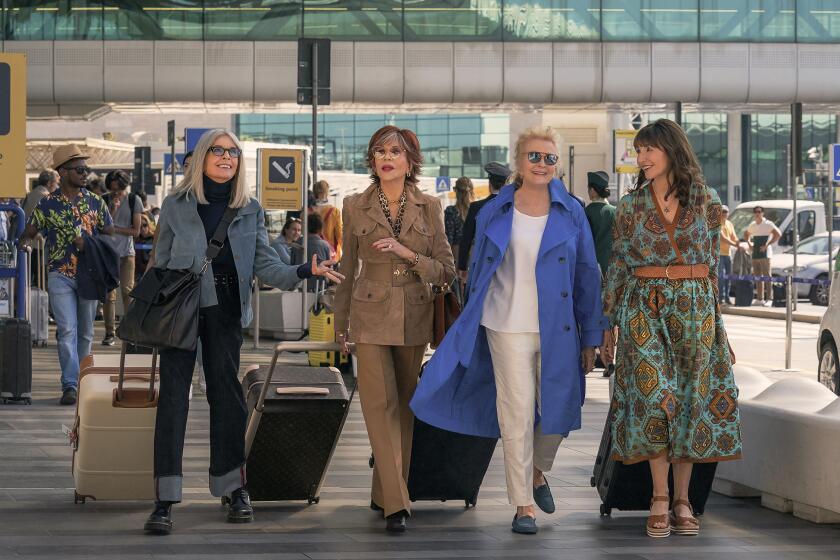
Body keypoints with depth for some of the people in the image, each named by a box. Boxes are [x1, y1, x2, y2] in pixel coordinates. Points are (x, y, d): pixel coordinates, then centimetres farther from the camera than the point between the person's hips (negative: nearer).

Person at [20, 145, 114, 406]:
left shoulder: (95, 202, 6)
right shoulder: (48, 204, 0)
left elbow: (110, 235, 8)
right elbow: (28, 234, 6)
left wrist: (88, 243, -9)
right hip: (60, 275, -2)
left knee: (85, 332, 9)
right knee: (67, 330, -11)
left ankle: (82, 382, 19)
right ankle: (70, 386, -14)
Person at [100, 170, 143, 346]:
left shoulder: (134, 201, 1)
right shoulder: (104, 201, 2)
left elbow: (136, 231, -2)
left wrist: (114, 229, -8)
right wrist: (113, 209, -17)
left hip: (126, 252, -1)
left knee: (127, 291, -10)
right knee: (109, 294, -1)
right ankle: (109, 333, 4)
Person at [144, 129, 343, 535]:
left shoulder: (249, 211, 9)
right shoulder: (176, 206, 3)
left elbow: (266, 265, 1)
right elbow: (160, 265, 7)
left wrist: (305, 271, -17)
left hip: (225, 311, 2)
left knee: (226, 392, 6)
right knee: (173, 393, -9)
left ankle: (235, 489, 15)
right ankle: (164, 499, -12)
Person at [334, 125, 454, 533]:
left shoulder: (429, 208, 1)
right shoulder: (356, 207, 1)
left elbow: (446, 270, 1)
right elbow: (349, 270, 10)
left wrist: (408, 253, -15)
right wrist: (341, 324, 15)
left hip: (414, 319, 2)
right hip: (371, 318, -2)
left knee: (404, 406, 9)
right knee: (380, 404, -11)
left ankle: (386, 491, 21)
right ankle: (395, 503, -14)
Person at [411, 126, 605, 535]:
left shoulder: (571, 213, 3)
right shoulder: (494, 213, 3)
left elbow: (588, 275, 6)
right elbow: (478, 271, 12)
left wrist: (591, 336, 3)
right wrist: (473, 328, 11)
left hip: (557, 331, 1)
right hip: (508, 328, -1)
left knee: (557, 412, 5)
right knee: (517, 414, -4)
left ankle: (537, 472, 36)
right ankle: (523, 504, 5)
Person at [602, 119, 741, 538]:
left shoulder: (707, 202, 3)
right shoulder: (632, 205, 3)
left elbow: (712, 261, 8)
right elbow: (618, 264, 7)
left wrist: (713, 314, 6)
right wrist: (609, 321, 5)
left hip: (694, 307, 1)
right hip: (644, 308, -1)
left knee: (691, 398, 1)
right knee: (654, 397, -8)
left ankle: (682, 498, 8)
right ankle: (660, 499, -1)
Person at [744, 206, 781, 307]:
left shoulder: (768, 224, -6)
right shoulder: (752, 225, 14)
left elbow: (778, 234, -13)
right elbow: (747, 234, 32)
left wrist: (767, 245, -16)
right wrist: (749, 243, 12)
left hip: (765, 254, -7)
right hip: (755, 254, 7)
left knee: (767, 276, -11)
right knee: (757, 276, 9)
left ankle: (769, 298, -14)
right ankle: (760, 298, 14)